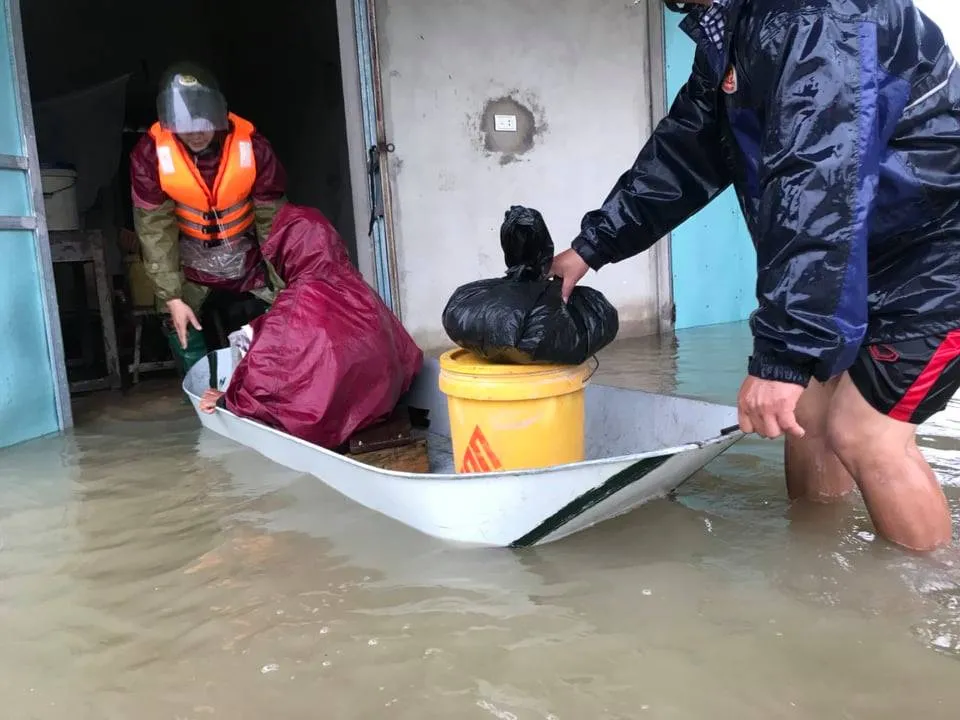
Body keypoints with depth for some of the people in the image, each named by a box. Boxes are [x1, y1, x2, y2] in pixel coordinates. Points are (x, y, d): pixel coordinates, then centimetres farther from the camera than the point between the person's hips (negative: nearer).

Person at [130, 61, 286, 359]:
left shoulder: (252, 146, -23)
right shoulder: (150, 154, -22)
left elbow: (273, 220, -15)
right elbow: (154, 229, -16)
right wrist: (172, 298, -18)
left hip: (248, 272, 0)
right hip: (189, 275, 0)